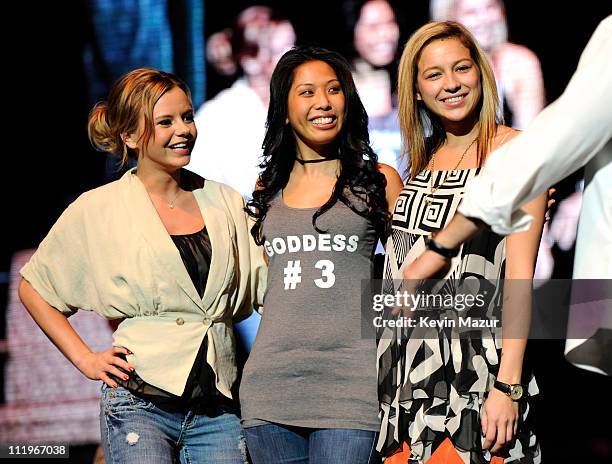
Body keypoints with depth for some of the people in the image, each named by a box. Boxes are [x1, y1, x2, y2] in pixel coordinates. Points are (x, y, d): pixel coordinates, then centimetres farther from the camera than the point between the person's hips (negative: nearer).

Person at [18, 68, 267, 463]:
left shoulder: (226, 202, 12)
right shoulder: (99, 209, 2)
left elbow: (268, 288, 14)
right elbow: (34, 289, 10)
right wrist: (85, 359, 3)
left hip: (218, 409, 3)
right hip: (141, 404, -3)